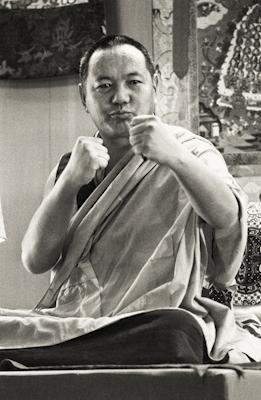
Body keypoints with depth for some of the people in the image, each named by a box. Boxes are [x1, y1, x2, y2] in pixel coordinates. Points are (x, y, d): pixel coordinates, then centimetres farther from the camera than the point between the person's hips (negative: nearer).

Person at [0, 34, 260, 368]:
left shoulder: (189, 151, 9)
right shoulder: (70, 167, 18)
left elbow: (227, 216, -13)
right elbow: (35, 261, 3)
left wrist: (174, 156, -31)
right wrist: (71, 180, -12)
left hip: (161, 315, 0)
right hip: (73, 321, 0)